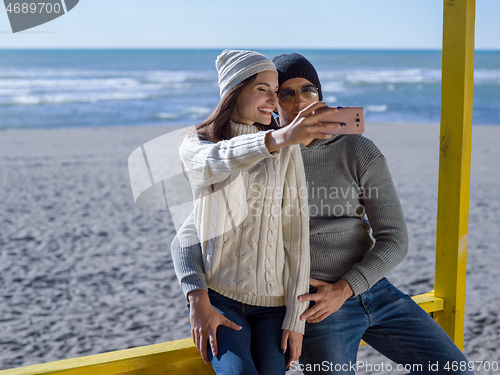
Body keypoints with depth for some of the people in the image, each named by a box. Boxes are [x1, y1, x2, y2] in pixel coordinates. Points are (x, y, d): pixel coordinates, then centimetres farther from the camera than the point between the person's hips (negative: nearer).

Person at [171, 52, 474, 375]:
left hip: (374, 290, 3)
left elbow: (394, 239, -2)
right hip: (316, 304, -2)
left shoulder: (360, 152, 0)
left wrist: (344, 289, -16)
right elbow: (188, 238, -6)